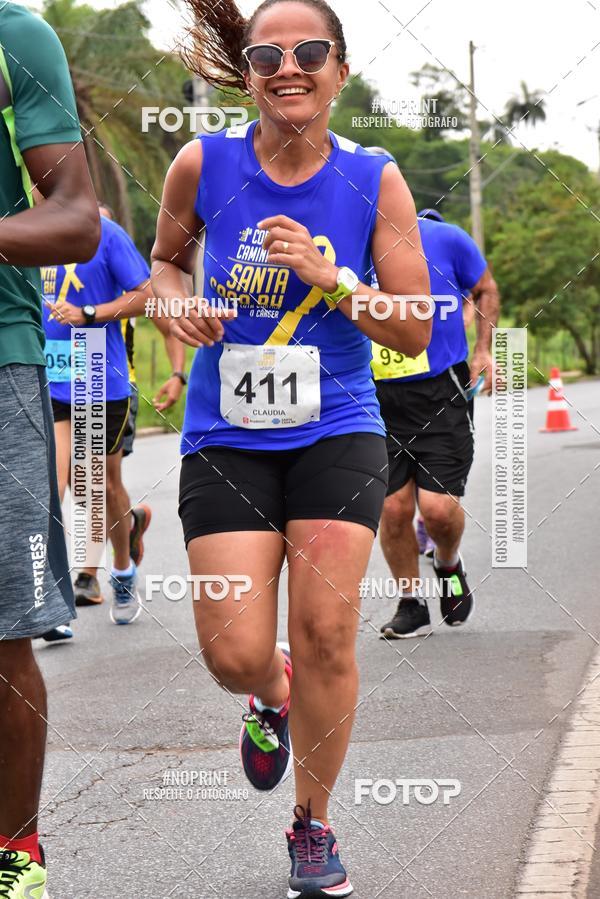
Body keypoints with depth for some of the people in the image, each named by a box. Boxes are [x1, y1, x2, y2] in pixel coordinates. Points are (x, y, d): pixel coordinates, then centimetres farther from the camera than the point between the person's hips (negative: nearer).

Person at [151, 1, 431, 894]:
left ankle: (313, 827, 16)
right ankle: (273, 699, 34)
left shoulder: (374, 181, -5)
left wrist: (329, 278, -18)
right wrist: (180, 304, -6)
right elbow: (166, 256, 17)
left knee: (325, 633, -7)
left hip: (337, 434, 0)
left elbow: (417, 331, -4)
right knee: (235, 655, -7)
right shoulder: (203, 164, -4)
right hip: (225, 439, 0)